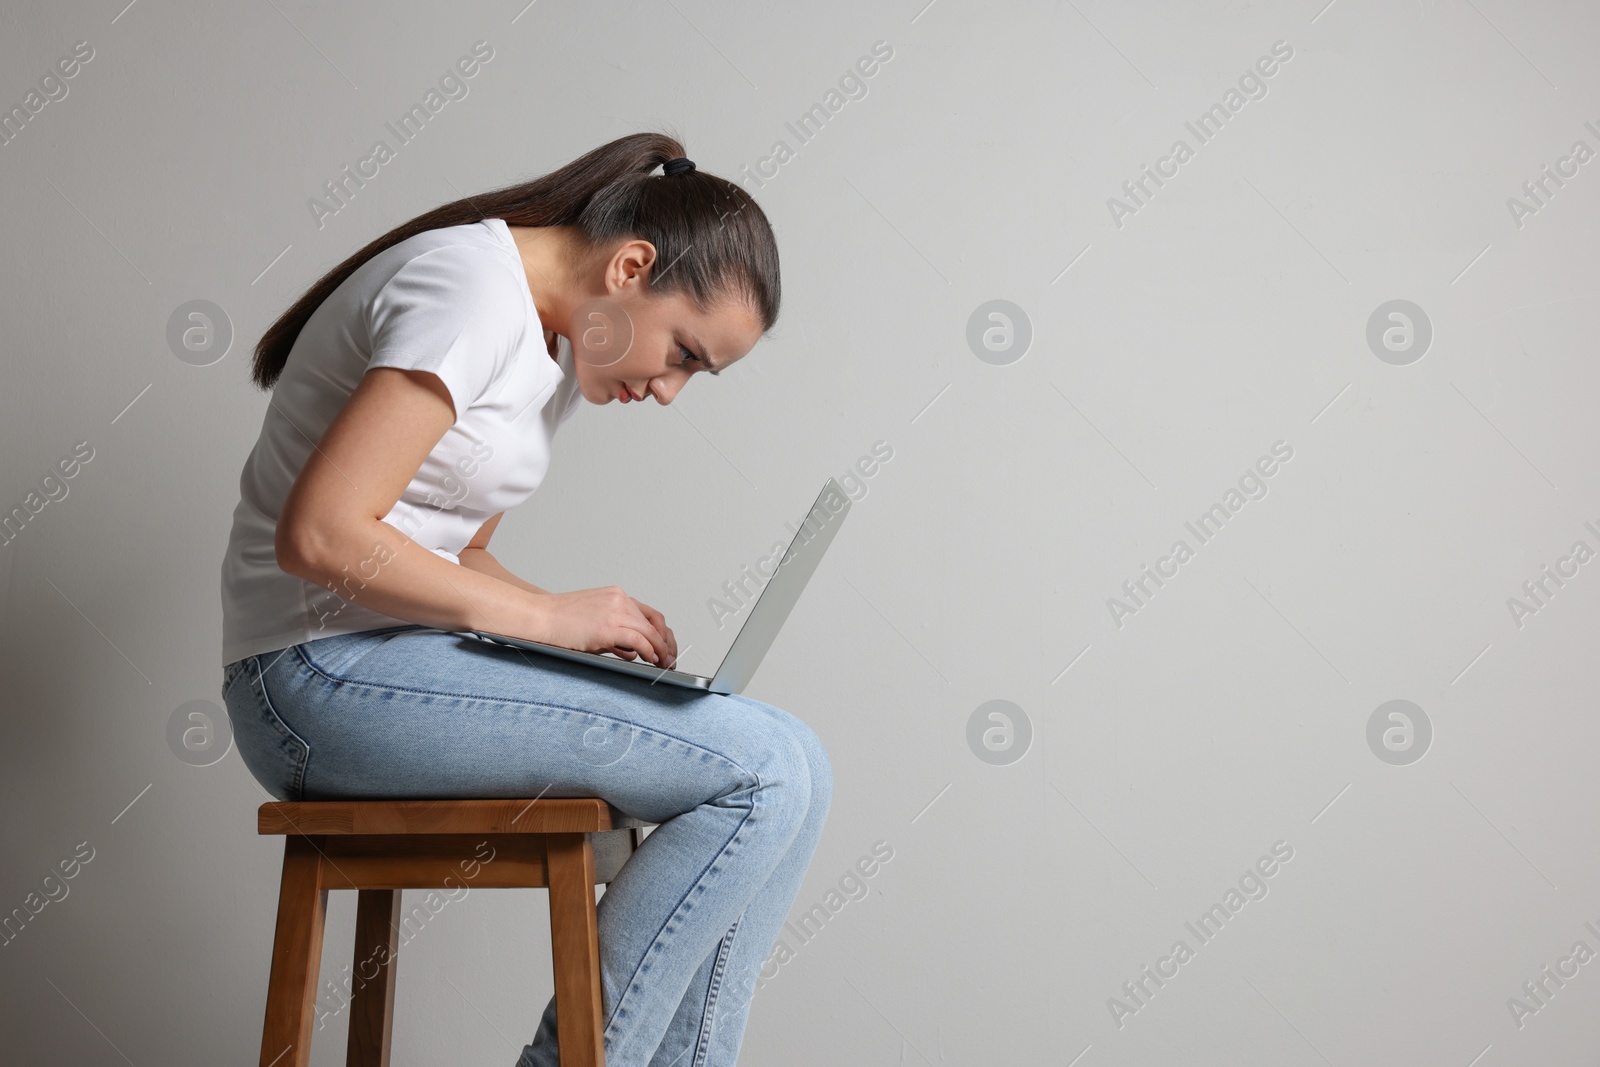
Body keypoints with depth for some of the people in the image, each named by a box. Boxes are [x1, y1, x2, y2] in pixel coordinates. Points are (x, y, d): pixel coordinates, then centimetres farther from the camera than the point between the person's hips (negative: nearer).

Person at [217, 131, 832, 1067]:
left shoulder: (559, 353, 17)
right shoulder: (475, 287, -14)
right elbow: (320, 534, -22)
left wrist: (600, 628, 2)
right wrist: (548, 617, -15)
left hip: (396, 662, 10)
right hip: (327, 675, -10)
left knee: (785, 778, 0)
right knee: (770, 771, -18)